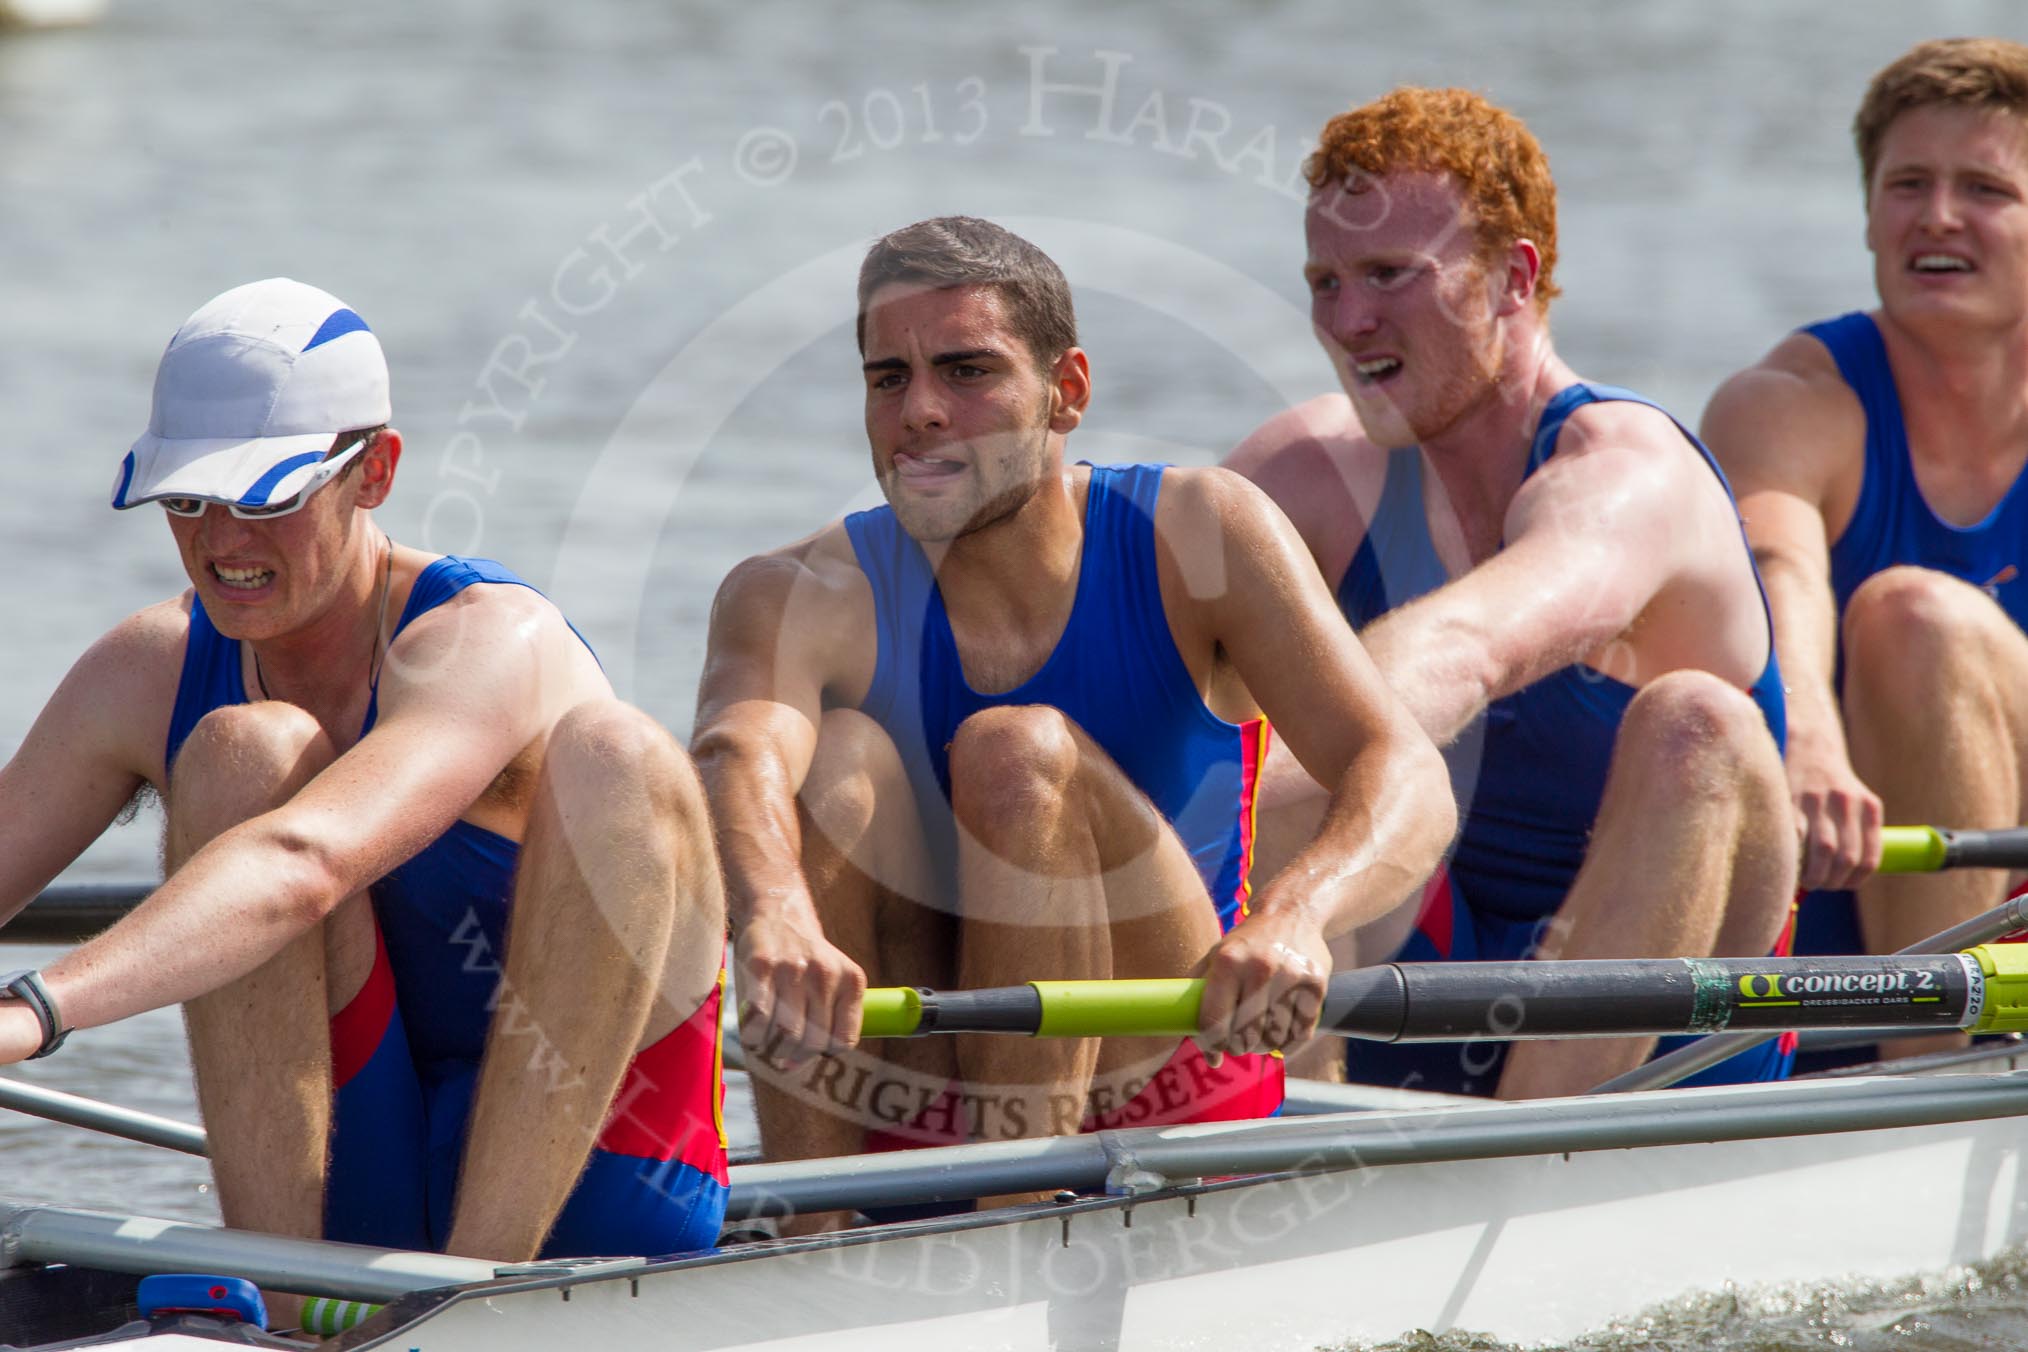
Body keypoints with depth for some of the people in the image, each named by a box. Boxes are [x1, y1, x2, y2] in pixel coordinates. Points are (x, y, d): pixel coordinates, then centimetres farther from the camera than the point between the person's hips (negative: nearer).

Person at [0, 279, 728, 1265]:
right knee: (242, 748, -18)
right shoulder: (153, 675, 1)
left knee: (615, 754, -28)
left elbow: (308, 864, -38)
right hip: (354, 1196, 4)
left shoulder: (488, 642, -19)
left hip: (583, 1186, -4)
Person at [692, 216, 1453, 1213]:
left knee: (1016, 751, -24)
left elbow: (1407, 783, -22)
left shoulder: (1199, 534, -8)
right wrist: (773, 916, -59)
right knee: (839, 757, -23)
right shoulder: (804, 595, -9)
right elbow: (736, 756, -34)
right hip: (903, 1113, 1)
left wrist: (1291, 916, -46)